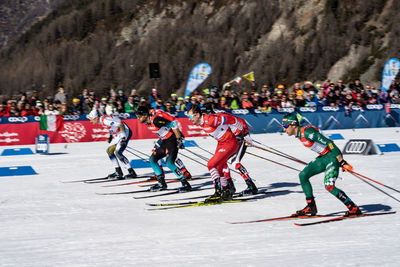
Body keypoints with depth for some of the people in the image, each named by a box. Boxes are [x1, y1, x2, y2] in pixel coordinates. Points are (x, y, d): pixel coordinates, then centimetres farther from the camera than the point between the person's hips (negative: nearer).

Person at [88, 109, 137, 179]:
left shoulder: (105, 120, -25)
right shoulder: (101, 120, 4)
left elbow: (121, 125, -28)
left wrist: (123, 138, -31)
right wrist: (111, 136, 20)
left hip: (125, 132, -11)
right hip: (118, 135, 11)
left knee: (118, 152, -20)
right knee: (109, 151, 11)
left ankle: (132, 172, -15)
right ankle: (118, 172, 16)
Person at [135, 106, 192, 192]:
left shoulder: (156, 119, -26)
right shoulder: (147, 122, 3)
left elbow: (173, 123, -24)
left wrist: (179, 139, -22)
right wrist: (159, 142, 20)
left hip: (173, 138, -10)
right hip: (164, 140, 10)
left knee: (170, 162, -22)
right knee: (153, 159, 8)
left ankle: (186, 184, -15)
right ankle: (162, 183, 16)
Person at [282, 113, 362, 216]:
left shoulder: (306, 132, -22)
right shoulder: (299, 133, 8)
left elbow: (328, 142, -24)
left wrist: (341, 161, -26)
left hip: (332, 156, -10)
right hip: (323, 157, 10)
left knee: (329, 186, -20)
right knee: (303, 175, 3)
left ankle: (354, 209, -10)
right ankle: (311, 207, 8)